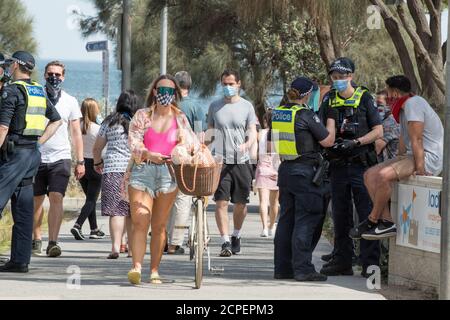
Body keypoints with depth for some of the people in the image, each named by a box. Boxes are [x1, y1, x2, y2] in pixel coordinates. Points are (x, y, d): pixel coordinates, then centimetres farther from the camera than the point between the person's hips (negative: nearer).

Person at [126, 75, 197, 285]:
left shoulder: (180, 119, 14)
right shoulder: (142, 116, 9)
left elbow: (190, 144, 7)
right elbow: (134, 142, -2)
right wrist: (149, 155, -19)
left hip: (168, 173, 1)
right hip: (143, 170, -1)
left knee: (160, 226, 3)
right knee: (140, 222, -14)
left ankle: (154, 270, 7)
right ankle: (137, 267, -22)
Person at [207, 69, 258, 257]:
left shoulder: (247, 106, 6)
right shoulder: (215, 106, 10)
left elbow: (253, 132, 2)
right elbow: (210, 132, 17)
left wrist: (247, 144, -19)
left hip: (241, 161, 0)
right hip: (219, 160, 0)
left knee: (241, 204, 6)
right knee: (221, 202, -10)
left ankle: (236, 236, 28)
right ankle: (225, 242, -12)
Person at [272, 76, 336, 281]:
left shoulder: (278, 113, 7)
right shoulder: (306, 115, -14)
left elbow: (275, 142, 15)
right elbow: (328, 141, -9)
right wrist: (331, 118, 3)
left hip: (285, 170, 8)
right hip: (305, 171, -8)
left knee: (286, 220, 12)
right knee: (305, 221, -5)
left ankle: (282, 268, 15)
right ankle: (302, 269, -7)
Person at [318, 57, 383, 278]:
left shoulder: (364, 98, 0)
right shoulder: (329, 101, 11)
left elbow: (378, 131, -3)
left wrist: (355, 142, -15)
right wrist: (330, 143, -6)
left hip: (361, 165, -5)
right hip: (338, 166, 5)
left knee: (366, 214, -6)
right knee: (340, 216, 9)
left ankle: (370, 262, -5)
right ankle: (342, 261, 15)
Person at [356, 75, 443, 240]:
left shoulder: (413, 104, -15)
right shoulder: (404, 108, 19)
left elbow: (416, 140, -21)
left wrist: (419, 169, -24)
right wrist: (399, 161, 20)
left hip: (429, 157, -11)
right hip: (411, 156, 11)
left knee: (384, 175, -28)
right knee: (370, 175, -1)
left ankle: (372, 221, -14)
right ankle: (386, 222, -12)